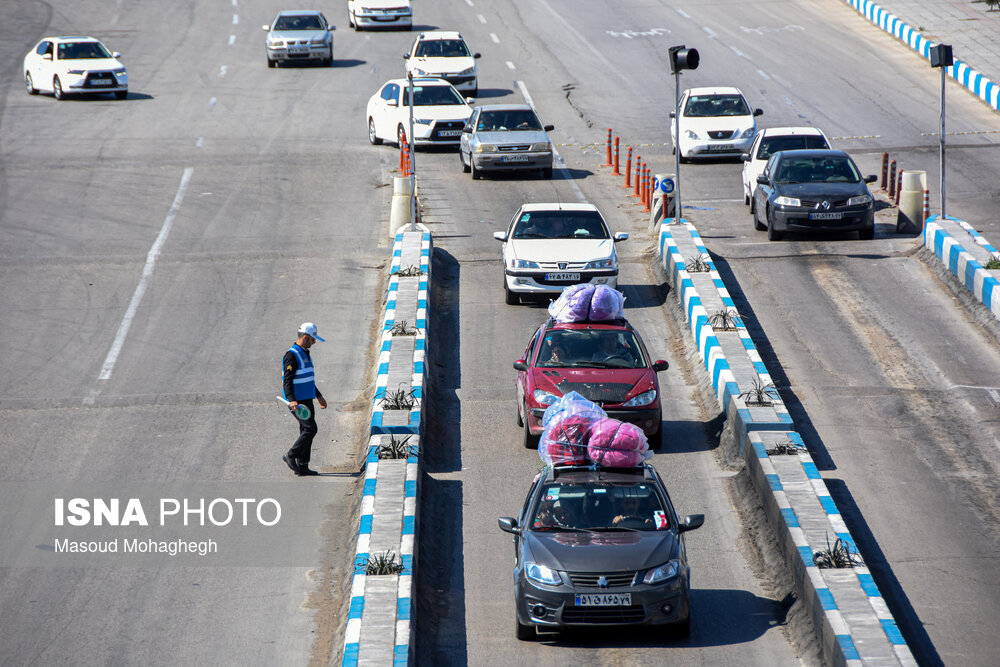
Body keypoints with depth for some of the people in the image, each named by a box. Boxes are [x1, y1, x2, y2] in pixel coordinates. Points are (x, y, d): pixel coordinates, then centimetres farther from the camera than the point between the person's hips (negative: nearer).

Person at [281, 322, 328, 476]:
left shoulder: (305, 353, 16)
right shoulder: (292, 355, -15)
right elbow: (287, 380, -20)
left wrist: (319, 396, 29)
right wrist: (291, 400, -31)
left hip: (307, 400, 10)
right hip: (297, 402, -10)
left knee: (307, 431, 8)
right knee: (310, 429, -14)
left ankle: (302, 467, 11)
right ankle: (290, 456, -2)